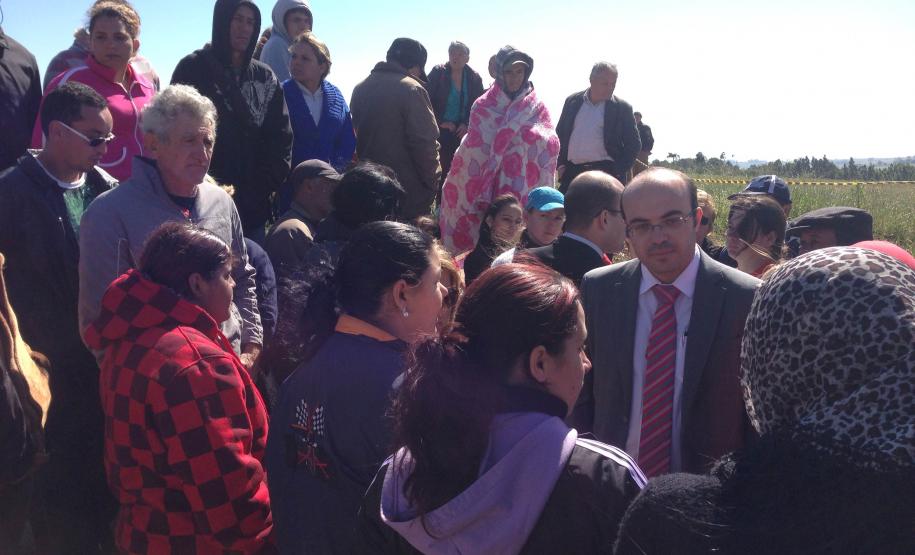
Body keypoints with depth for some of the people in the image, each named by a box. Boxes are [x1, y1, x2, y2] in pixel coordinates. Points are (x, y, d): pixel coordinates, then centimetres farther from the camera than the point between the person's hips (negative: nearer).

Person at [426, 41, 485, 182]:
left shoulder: (474, 78, 5)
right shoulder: (438, 73, -3)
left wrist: (467, 124, -7)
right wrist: (440, 122, -10)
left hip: (462, 132, 2)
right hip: (440, 131, -2)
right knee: (442, 169, -6)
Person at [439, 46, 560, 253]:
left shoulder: (537, 108, 7)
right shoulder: (483, 106, 6)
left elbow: (551, 145, -3)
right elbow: (473, 146, -1)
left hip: (523, 190, 0)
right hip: (486, 187, 0)